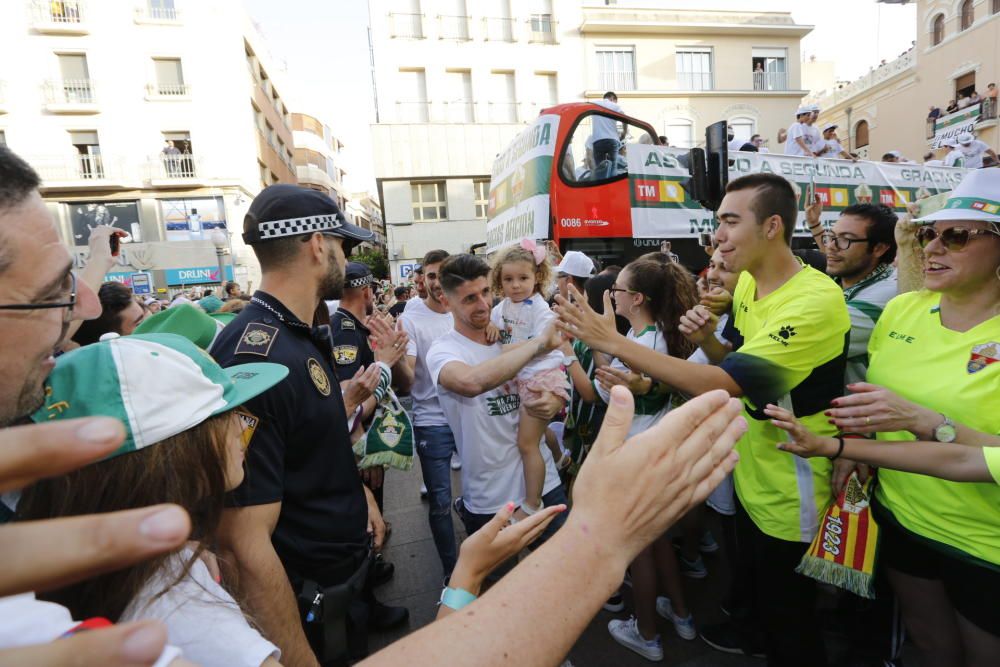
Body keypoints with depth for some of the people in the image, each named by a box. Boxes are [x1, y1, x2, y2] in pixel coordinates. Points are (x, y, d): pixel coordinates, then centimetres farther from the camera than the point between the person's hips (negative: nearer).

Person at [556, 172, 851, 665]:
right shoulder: (746, 283, -2)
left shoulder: (816, 300, -28)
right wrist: (708, 337, -7)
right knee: (752, 584, 31)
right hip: (751, 476, 8)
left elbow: (721, 385, -36)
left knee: (789, 618, 15)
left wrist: (614, 342, -36)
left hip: (791, 491, -8)